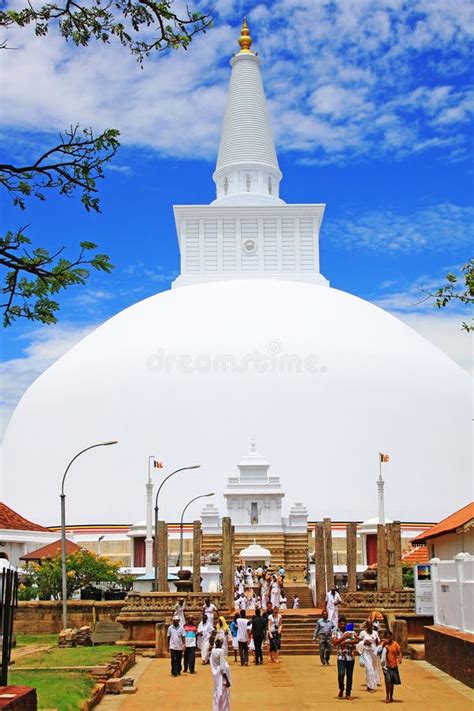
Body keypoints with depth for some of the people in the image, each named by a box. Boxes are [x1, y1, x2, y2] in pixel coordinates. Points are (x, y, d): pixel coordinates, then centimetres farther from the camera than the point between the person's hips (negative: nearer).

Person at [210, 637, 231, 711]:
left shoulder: (213, 651, 2)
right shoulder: (221, 651, -18)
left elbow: (213, 664, 5)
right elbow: (222, 666, -19)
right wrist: (227, 680, -15)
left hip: (216, 674, 7)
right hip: (222, 674, -7)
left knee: (217, 693, 15)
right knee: (223, 694, 2)